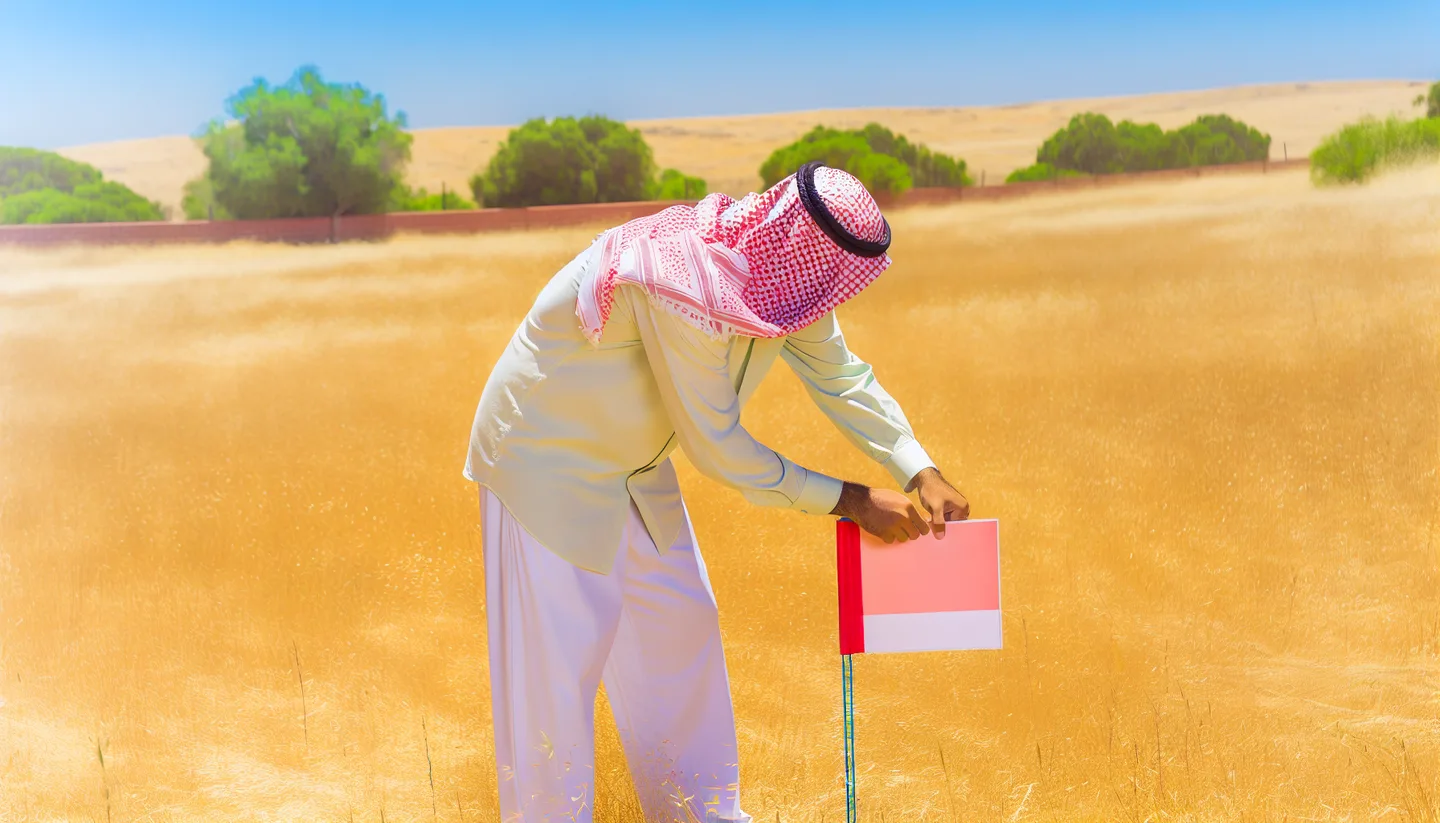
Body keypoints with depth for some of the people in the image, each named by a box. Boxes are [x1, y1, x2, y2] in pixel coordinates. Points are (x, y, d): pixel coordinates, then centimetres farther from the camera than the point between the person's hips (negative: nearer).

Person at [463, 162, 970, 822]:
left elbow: (841, 375, 1)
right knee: (558, 655, -4)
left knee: (682, 625, 14)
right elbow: (715, 446, -28)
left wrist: (921, 474, -9)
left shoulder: (785, 269, -11)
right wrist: (849, 502, -22)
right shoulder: (689, 288, -36)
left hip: (632, 465, 9)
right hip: (547, 462, -9)